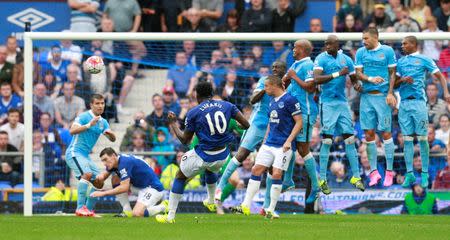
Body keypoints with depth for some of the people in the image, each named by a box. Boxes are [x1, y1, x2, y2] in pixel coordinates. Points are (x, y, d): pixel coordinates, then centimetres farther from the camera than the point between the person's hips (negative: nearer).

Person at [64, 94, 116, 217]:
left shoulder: (103, 122, 12)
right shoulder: (84, 117, -11)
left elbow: (113, 139, 9)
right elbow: (72, 131, -24)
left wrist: (110, 133, -14)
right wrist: (89, 125, -32)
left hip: (85, 155, 9)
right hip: (74, 152, -9)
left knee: (99, 182, 4)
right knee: (87, 174, -30)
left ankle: (89, 209, 15)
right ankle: (80, 208, -31)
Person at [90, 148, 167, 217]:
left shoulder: (124, 162, -25)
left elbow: (124, 188, -30)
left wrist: (103, 193, -28)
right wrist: (101, 176, -11)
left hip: (154, 188, -10)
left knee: (137, 214, -26)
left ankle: (163, 207, -1)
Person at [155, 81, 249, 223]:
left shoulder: (193, 113, -7)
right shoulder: (227, 106, 0)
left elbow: (184, 140, -1)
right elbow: (246, 125, -2)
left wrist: (173, 123, 13)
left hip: (203, 157, -4)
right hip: (223, 156, 4)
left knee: (180, 177, 15)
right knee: (210, 170, 39)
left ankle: (171, 216, 10)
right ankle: (211, 202, 55)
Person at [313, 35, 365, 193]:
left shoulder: (346, 59, 8)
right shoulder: (321, 59, -6)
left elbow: (354, 78, 16)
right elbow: (317, 79, -20)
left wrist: (356, 84, -8)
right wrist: (338, 74, -26)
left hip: (342, 103, 4)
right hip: (328, 103, -4)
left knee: (349, 139, 4)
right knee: (327, 141, -5)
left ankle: (356, 176, 10)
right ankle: (322, 179, 0)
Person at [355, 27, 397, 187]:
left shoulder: (387, 51, 1)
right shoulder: (361, 52, 9)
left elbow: (392, 73, 2)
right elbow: (358, 73, 4)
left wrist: (390, 93, -7)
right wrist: (370, 79, -16)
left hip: (382, 96, -3)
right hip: (366, 96, 3)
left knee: (386, 133, -4)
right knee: (368, 134, 2)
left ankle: (389, 171, 1)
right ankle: (374, 171, 8)